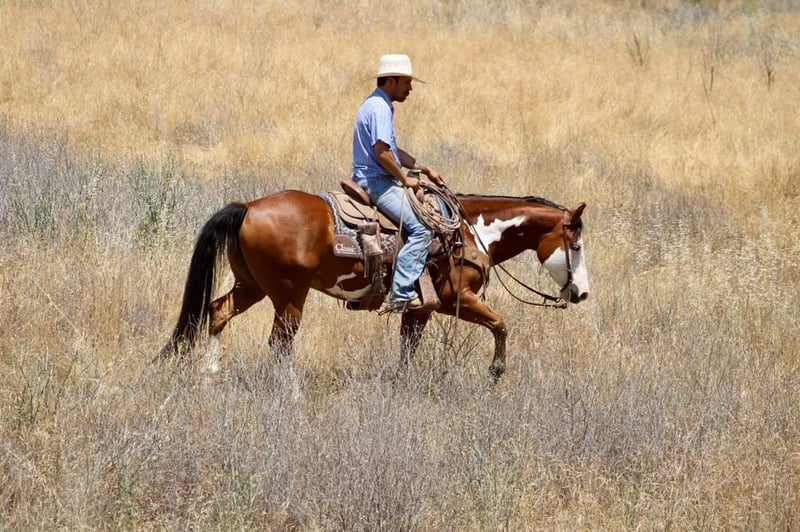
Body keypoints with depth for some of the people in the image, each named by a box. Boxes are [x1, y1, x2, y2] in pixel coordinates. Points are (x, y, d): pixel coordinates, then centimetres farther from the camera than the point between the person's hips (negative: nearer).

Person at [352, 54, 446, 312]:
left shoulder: (378, 105, 18)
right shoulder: (380, 108, -16)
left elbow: (393, 150, 26)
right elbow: (382, 152, -25)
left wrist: (424, 169, 19)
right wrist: (405, 179, -13)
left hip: (369, 180, 11)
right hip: (377, 182, -11)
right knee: (421, 229, -19)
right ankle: (402, 294, -23)